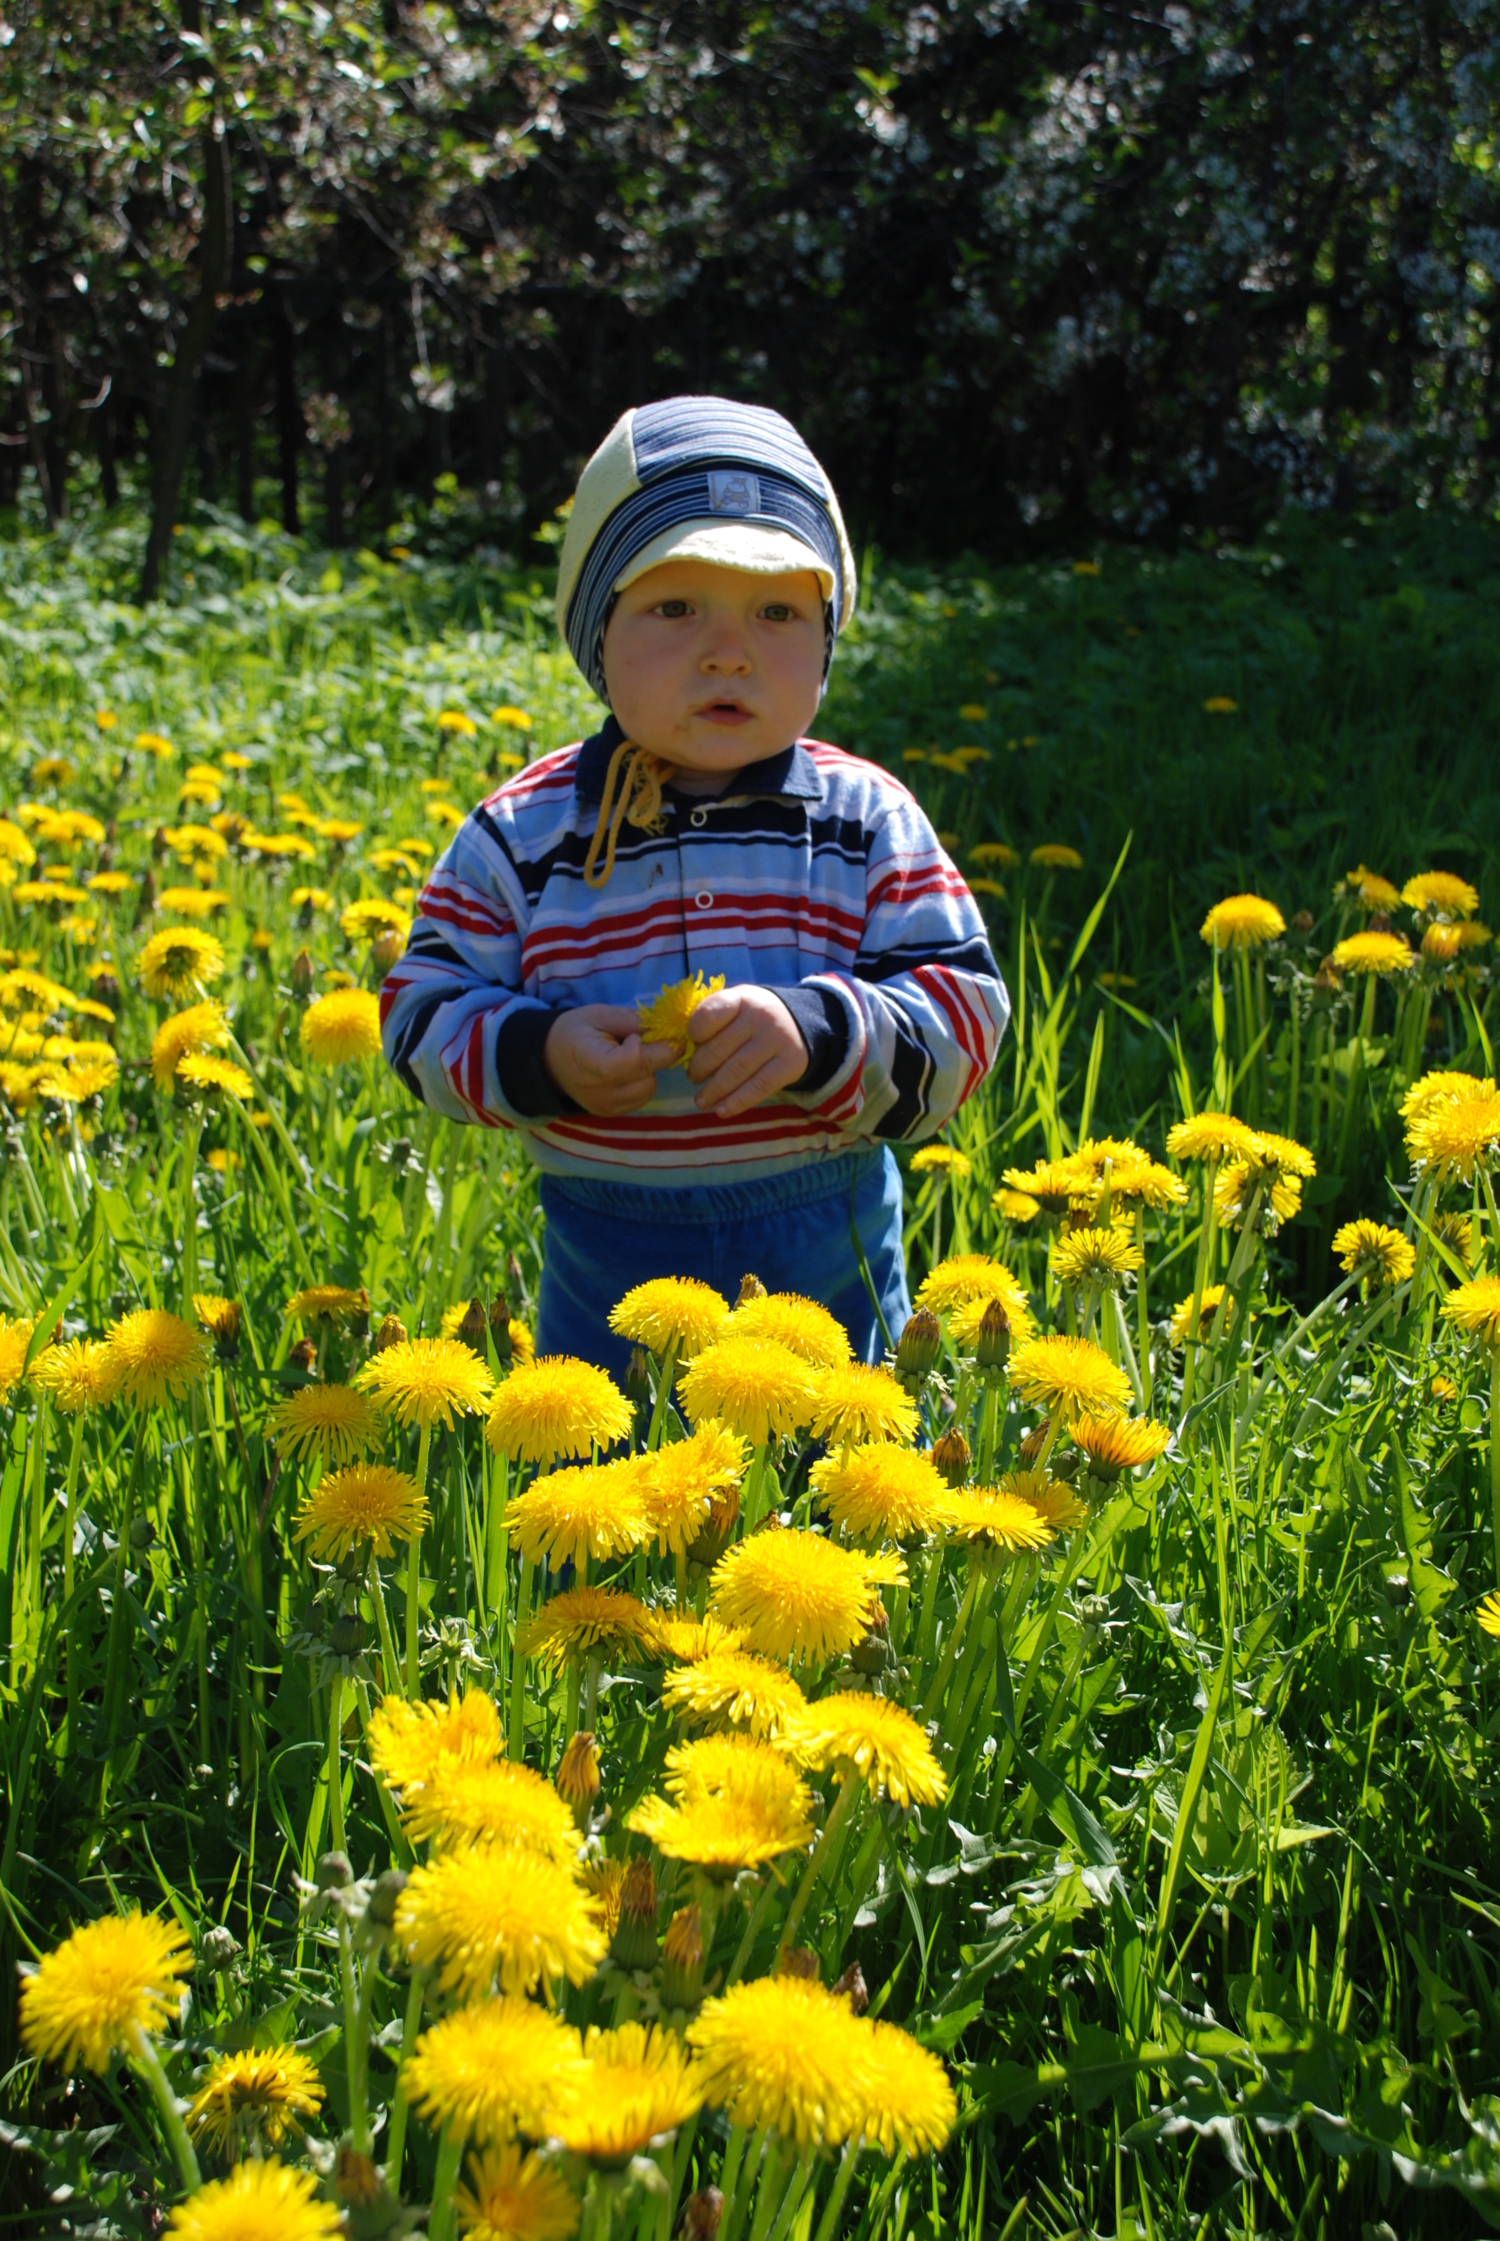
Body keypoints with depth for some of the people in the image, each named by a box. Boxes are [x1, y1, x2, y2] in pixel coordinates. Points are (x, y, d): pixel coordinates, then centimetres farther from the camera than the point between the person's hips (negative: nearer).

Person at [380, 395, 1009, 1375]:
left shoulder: (868, 822, -5)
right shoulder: (522, 835, -4)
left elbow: (961, 1015, -8)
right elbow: (423, 1011, 1)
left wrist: (818, 1037, -26)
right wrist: (537, 1055, -19)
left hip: (831, 1256, 0)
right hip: (608, 1265, 0)